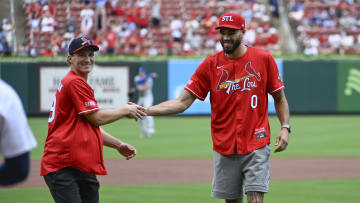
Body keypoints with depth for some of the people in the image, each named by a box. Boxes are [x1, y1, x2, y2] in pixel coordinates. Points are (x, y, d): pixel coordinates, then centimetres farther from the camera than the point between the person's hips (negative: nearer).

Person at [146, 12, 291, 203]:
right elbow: (182, 102, -3)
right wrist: (146, 111, -15)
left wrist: (285, 127, -8)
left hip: (256, 145, -2)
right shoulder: (210, 64, 1)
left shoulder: (264, 59, 0)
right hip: (224, 148, 2)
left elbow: (279, 98, 8)